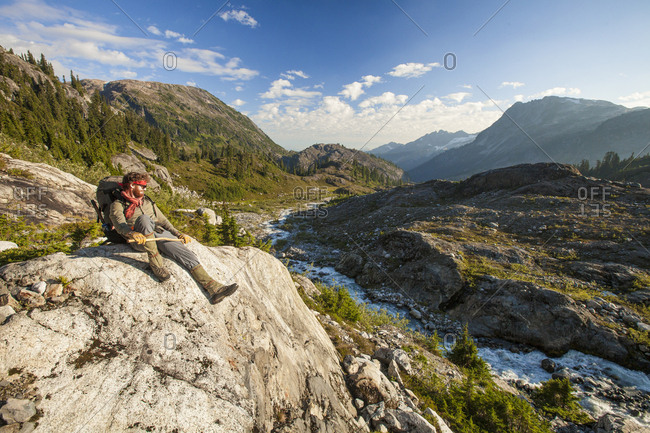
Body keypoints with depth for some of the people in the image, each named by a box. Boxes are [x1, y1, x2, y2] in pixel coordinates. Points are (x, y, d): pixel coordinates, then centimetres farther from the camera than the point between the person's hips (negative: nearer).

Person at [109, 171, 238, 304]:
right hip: (140, 240, -4)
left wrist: (177, 233, 9)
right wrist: (132, 234, -33)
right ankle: (155, 262, -30)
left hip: (160, 233, 4)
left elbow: (162, 220, 26)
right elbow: (119, 224, -10)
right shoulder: (118, 205, 12)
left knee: (187, 254, -19)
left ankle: (213, 288, -30)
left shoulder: (148, 202, 29)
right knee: (144, 218, -37)